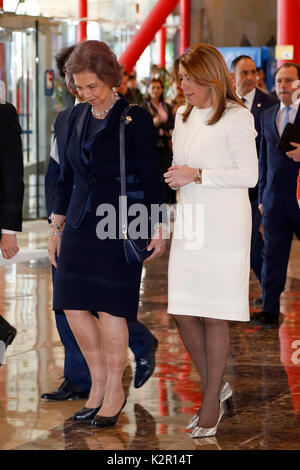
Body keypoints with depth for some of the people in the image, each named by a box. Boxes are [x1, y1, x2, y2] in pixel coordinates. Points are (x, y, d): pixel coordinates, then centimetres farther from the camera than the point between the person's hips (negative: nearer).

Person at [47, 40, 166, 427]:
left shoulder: (135, 119, -7)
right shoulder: (77, 116, 9)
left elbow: (150, 177, -5)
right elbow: (66, 176, 15)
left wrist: (157, 228, -5)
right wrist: (57, 226, 14)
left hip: (119, 226, -6)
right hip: (81, 223, 6)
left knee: (110, 308, -2)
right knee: (73, 306, 3)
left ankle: (115, 391, 12)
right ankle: (98, 384, 19)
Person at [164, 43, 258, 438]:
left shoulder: (236, 117, -6)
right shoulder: (183, 116, 16)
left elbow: (248, 175, -11)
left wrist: (197, 176, -14)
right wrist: (174, 177, 7)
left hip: (223, 224, -7)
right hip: (188, 223, 7)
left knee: (214, 315, -2)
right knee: (182, 313, 3)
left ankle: (212, 402, 9)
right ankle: (216, 386, 22)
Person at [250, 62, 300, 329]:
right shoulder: (268, 116, 12)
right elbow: (264, 157, 15)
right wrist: (262, 196, 12)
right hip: (276, 199, 4)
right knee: (273, 256, 4)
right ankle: (270, 312, 8)